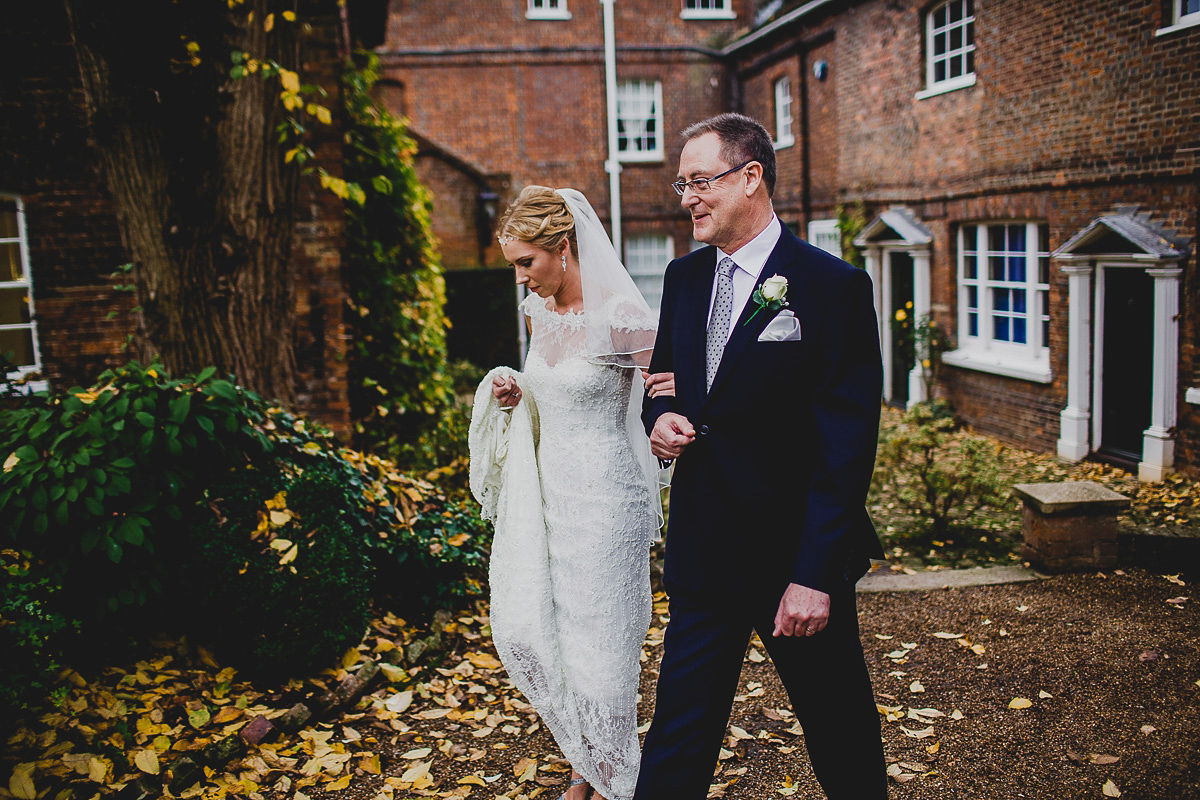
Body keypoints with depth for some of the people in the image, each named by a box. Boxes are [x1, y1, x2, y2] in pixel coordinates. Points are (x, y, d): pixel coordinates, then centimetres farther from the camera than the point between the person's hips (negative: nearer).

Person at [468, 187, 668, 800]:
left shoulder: (622, 319, -17)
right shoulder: (538, 313, 6)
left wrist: (681, 397, -32)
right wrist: (514, 395, 0)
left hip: (604, 496, -7)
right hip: (547, 492, 8)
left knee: (599, 643, 5)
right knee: (521, 633, 11)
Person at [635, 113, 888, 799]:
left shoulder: (832, 286, -12)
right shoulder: (684, 278, 7)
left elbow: (847, 445, -15)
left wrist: (815, 576, -19)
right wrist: (659, 417, -5)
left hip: (798, 560, -4)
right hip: (702, 556, 5)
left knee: (844, 740, 16)